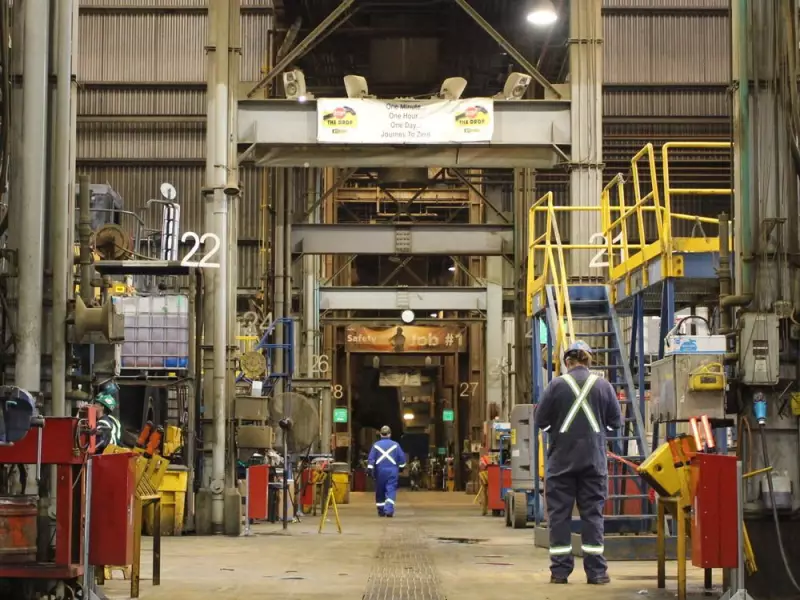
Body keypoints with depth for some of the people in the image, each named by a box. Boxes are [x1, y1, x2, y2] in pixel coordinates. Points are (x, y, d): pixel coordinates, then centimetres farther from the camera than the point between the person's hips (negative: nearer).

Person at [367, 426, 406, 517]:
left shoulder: (376, 445, 1)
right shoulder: (395, 445, 1)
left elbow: (371, 459, -2)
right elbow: (402, 458, 4)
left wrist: (370, 470, 0)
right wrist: (401, 467, 18)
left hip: (380, 471, 1)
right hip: (392, 471, -1)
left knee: (380, 491, 12)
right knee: (391, 491, -3)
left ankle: (381, 511, 18)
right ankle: (389, 510, -18)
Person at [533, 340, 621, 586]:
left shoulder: (557, 385, -6)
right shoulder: (603, 385, -1)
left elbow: (539, 420, -2)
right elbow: (616, 421, 6)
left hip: (561, 459, -1)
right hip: (594, 459, 1)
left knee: (559, 513, 5)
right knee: (593, 513, 6)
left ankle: (560, 570, 5)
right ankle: (596, 571, 5)